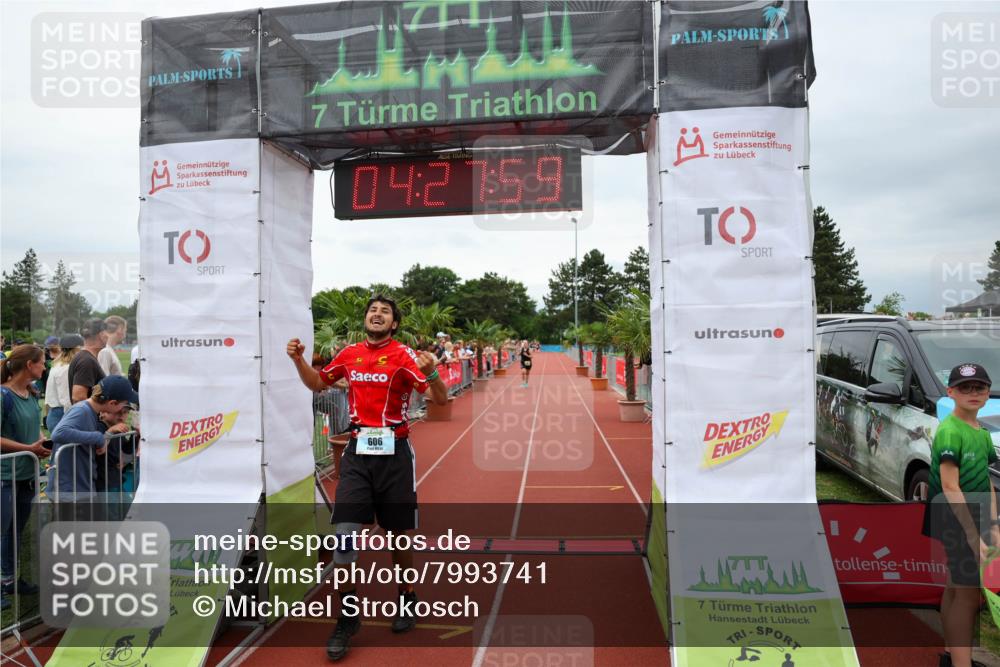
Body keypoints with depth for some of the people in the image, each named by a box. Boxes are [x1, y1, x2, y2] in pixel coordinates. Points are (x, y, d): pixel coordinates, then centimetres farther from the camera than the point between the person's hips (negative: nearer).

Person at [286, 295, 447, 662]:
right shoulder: (350, 353, 6)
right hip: (358, 452, 3)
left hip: (394, 453, -3)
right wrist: (298, 359, 5)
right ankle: (347, 615, 11)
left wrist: (431, 372, -33)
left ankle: (407, 598, 34)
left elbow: (441, 399, -13)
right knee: (345, 531, -5)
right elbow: (317, 383, 23)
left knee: (398, 532, 10)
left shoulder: (403, 355, -7)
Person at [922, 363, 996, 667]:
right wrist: (973, 536, -24)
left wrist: (992, 526, 6)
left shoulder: (982, 433, 10)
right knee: (969, 593, -7)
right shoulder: (950, 431, -17)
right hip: (956, 520, -8)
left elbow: (986, 482, 13)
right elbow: (950, 488, -22)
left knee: (955, 588, 16)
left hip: (974, 519, 8)